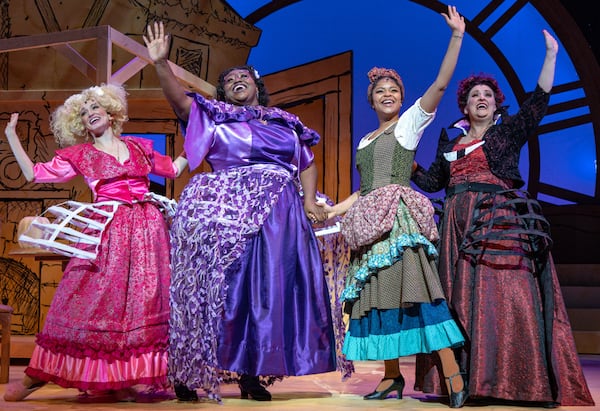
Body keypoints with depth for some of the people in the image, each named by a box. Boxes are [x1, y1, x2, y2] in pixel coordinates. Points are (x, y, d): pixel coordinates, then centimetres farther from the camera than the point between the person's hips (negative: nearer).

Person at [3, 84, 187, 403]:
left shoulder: (139, 147, 15)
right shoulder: (80, 155, 10)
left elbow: (174, 168, 24)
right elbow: (34, 174, 7)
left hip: (146, 229, 2)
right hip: (107, 232, -2)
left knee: (144, 302, -2)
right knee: (91, 301, -5)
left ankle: (134, 378, 4)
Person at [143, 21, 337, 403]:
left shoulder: (286, 122, 19)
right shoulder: (215, 115, 11)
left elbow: (307, 163, 21)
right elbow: (179, 98, -3)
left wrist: (309, 200, 4)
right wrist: (161, 63, -19)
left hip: (278, 216, 3)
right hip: (225, 212, -3)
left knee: (269, 289, -1)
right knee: (223, 285, -5)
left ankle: (252, 372, 7)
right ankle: (187, 373, 3)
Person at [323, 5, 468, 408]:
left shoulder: (411, 122, 8)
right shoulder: (365, 141, 24)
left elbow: (441, 83, -4)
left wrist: (457, 36, -9)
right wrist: (328, 212, 20)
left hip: (400, 216, -6)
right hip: (371, 221, 7)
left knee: (412, 286, -18)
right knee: (376, 292, 3)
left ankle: (454, 375, -19)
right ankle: (392, 376, 11)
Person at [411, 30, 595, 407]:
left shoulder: (509, 130, 9)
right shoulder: (450, 144, 19)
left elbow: (539, 101, -4)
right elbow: (433, 182, 22)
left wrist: (551, 55, -9)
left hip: (502, 221, -4)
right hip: (459, 225, 4)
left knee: (504, 292, -11)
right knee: (462, 297, 1)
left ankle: (522, 380, -8)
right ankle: (467, 378, 6)